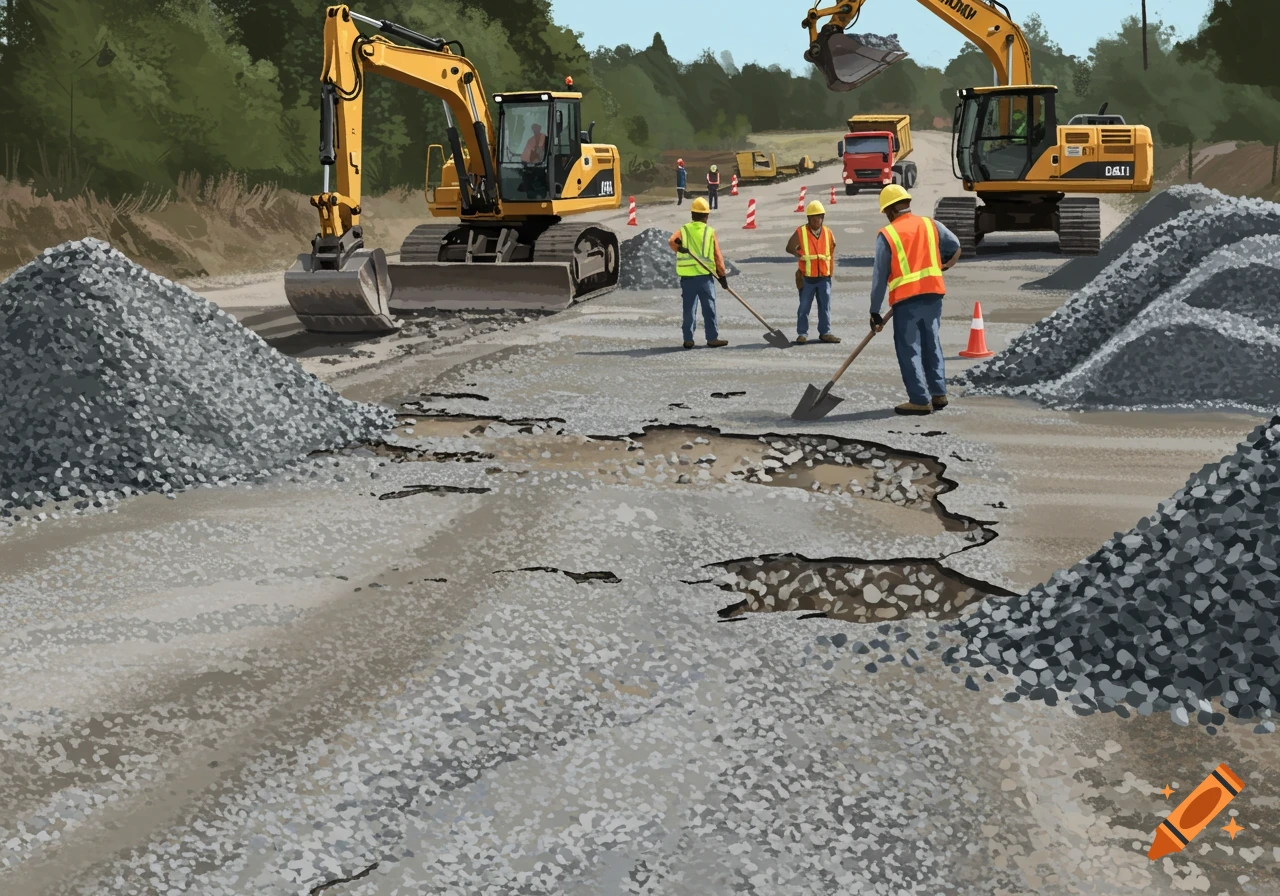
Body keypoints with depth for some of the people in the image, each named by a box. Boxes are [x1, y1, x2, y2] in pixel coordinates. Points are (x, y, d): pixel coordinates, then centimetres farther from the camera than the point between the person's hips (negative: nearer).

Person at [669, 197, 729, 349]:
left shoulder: (684, 230, 4)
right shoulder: (710, 232, 1)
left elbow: (671, 241, -17)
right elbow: (718, 256, 2)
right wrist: (722, 275, 7)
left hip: (687, 277, 2)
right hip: (705, 276, -2)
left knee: (689, 308, 6)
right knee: (709, 308, 3)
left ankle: (688, 339, 6)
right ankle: (712, 338, 3)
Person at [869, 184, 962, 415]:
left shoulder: (887, 234, -3)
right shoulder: (930, 224, 8)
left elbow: (879, 276, -3)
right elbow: (955, 246, 18)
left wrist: (875, 312, 2)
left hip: (906, 298, -5)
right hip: (934, 293, 5)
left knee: (909, 349, 1)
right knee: (932, 344, 18)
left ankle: (920, 400, -2)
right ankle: (938, 393, 20)